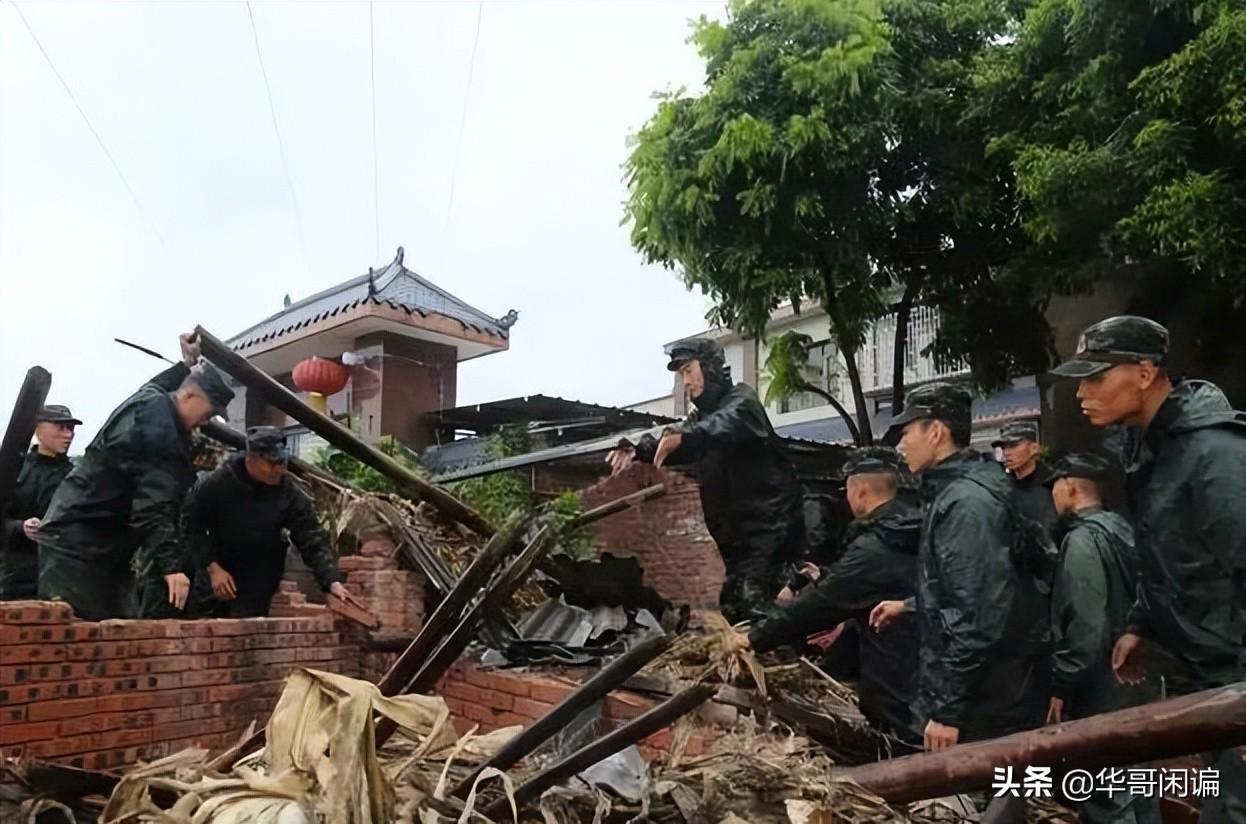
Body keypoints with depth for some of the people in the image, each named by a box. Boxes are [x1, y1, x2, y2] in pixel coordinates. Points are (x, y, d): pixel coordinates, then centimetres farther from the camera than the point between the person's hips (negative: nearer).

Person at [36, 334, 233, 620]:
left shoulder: (150, 399, 9)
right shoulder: (159, 428, -22)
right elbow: (154, 508, -30)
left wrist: (186, 365, 40)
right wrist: (171, 564, -34)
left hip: (100, 546, 11)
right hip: (77, 544, -11)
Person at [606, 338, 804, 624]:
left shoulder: (741, 399, -4)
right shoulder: (702, 417, 21)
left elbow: (728, 423, -28)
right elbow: (669, 445, 7)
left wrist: (682, 437, -46)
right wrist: (635, 449, -15)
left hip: (768, 525, -9)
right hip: (736, 534, 9)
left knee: (755, 605, -20)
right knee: (731, 605, 10)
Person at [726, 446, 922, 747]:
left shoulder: (873, 550, -21)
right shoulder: (913, 534, 7)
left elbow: (815, 604, -15)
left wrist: (754, 638, -4)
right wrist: (843, 624, 27)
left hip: (903, 703, -9)